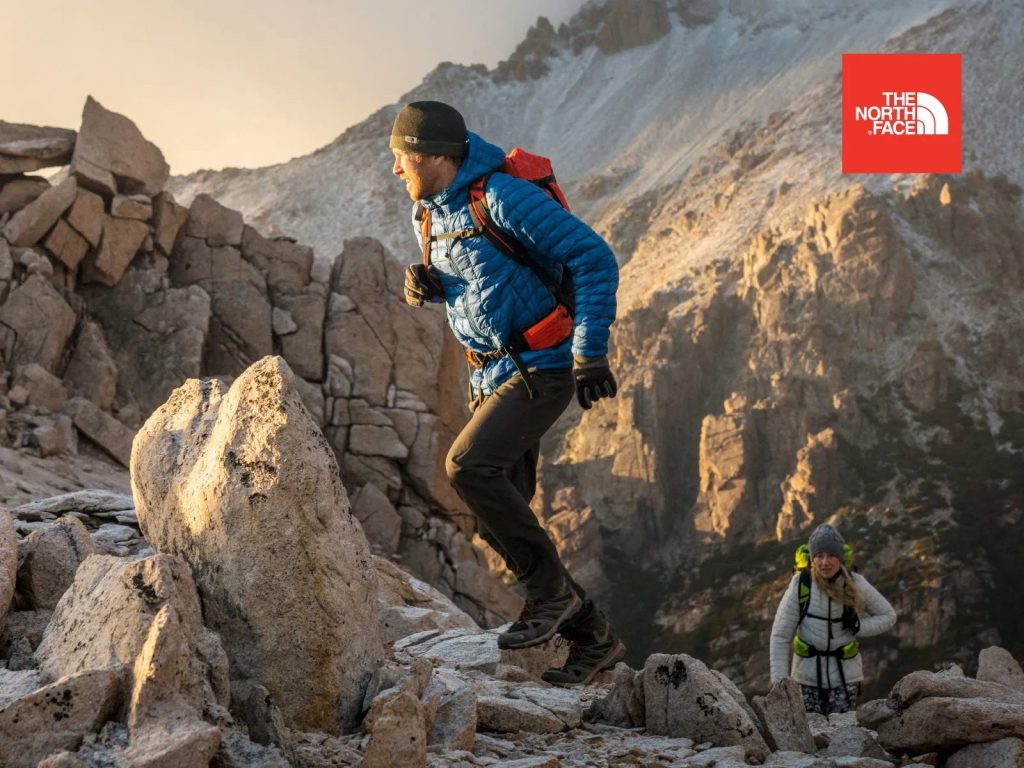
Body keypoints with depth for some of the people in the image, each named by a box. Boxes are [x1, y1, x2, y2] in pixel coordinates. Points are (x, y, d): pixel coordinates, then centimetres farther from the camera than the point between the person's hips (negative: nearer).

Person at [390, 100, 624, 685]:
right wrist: (424, 286, 1)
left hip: (542, 368, -9)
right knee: (500, 519, 5)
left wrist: (591, 353, -22)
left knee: (469, 465, -25)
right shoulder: (427, 214, 9)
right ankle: (594, 638, 17)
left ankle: (551, 592, -9)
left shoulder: (505, 198, -17)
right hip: (493, 375, 9)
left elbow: (595, 259, -18)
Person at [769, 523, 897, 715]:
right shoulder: (800, 586, -12)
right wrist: (778, 681, -13)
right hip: (808, 676, -1)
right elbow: (780, 636, -8)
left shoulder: (856, 586, -6)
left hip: (845, 676, 1)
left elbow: (888, 616, 8)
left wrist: (860, 627, -11)